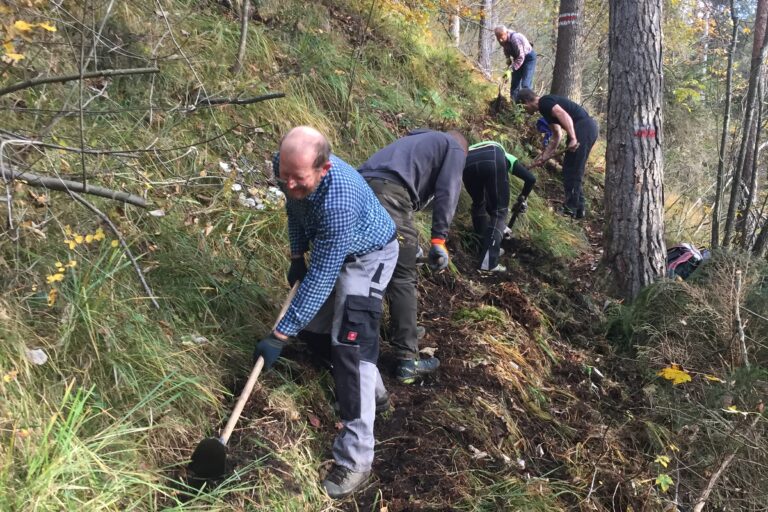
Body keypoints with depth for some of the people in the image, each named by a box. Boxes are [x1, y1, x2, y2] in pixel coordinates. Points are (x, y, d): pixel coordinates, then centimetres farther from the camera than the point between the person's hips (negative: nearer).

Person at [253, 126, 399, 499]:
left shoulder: (339, 201, -43)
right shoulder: (288, 167, -22)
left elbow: (321, 278, -39)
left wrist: (280, 336, -36)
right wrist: (297, 255, 2)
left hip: (369, 255, -8)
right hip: (331, 250, 8)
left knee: (350, 345, -21)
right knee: (311, 318, 17)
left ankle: (356, 458, -18)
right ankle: (369, 378, 39)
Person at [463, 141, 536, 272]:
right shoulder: (507, 158, 41)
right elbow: (531, 179, 25)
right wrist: (522, 198, 43)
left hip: (468, 161, 3)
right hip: (494, 160, -3)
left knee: (478, 205, 29)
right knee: (499, 212, 7)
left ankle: (487, 248, 32)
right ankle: (489, 262, -2)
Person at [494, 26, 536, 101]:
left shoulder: (515, 39, -35)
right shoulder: (503, 40, -12)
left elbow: (521, 57, -34)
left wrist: (511, 69, -39)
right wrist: (508, 57, -7)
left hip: (528, 57, -8)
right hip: (517, 57, 8)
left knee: (525, 84, -15)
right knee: (515, 83, 7)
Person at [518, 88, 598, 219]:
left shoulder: (544, 102, -7)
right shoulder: (547, 106, 22)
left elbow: (564, 116, -23)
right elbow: (557, 135, 27)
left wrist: (572, 138, -30)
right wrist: (544, 156, 27)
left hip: (583, 128, -10)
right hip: (588, 127, 10)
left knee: (571, 171, -5)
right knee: (573, 170, 15)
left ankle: (571, 209, 1)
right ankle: (578, 208, 19)